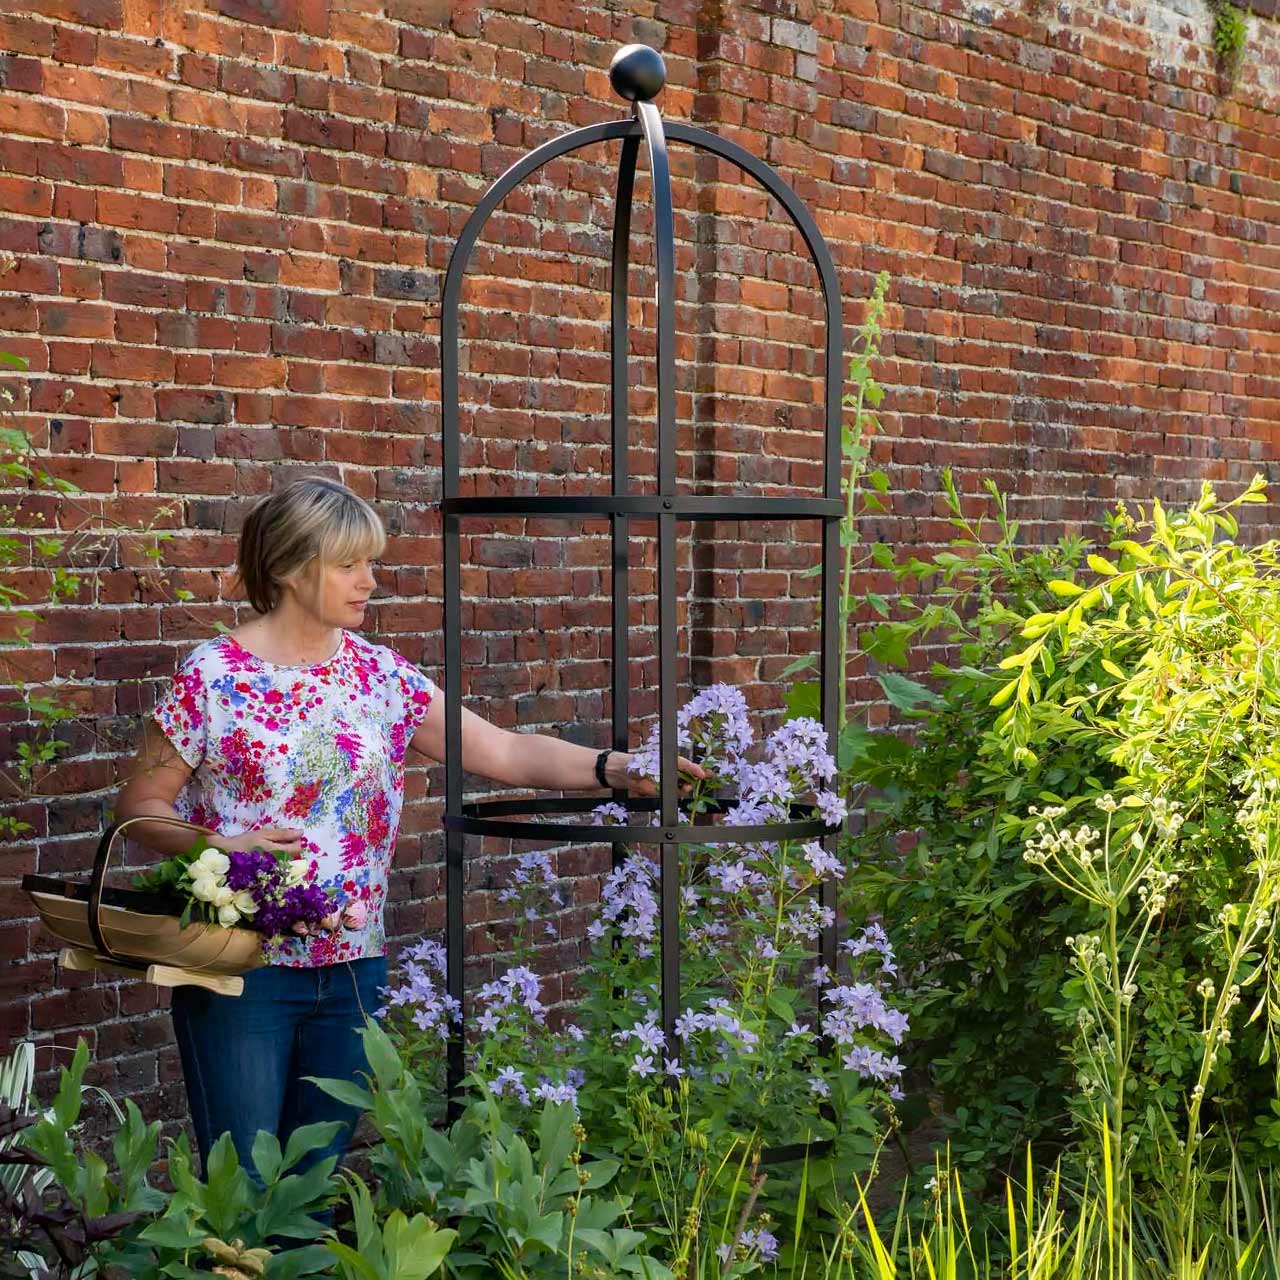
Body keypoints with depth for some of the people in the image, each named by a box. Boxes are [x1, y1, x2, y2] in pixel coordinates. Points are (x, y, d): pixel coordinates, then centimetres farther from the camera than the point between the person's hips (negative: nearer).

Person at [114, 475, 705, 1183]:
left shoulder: (381, 674, 6)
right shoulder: (212, 675, -6)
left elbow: (506, 752, 2)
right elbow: (140, 805, -1)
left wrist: (616, 767, -11)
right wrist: (221, 847, -18)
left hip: (352, 964, 4)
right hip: (241, 969, -4)